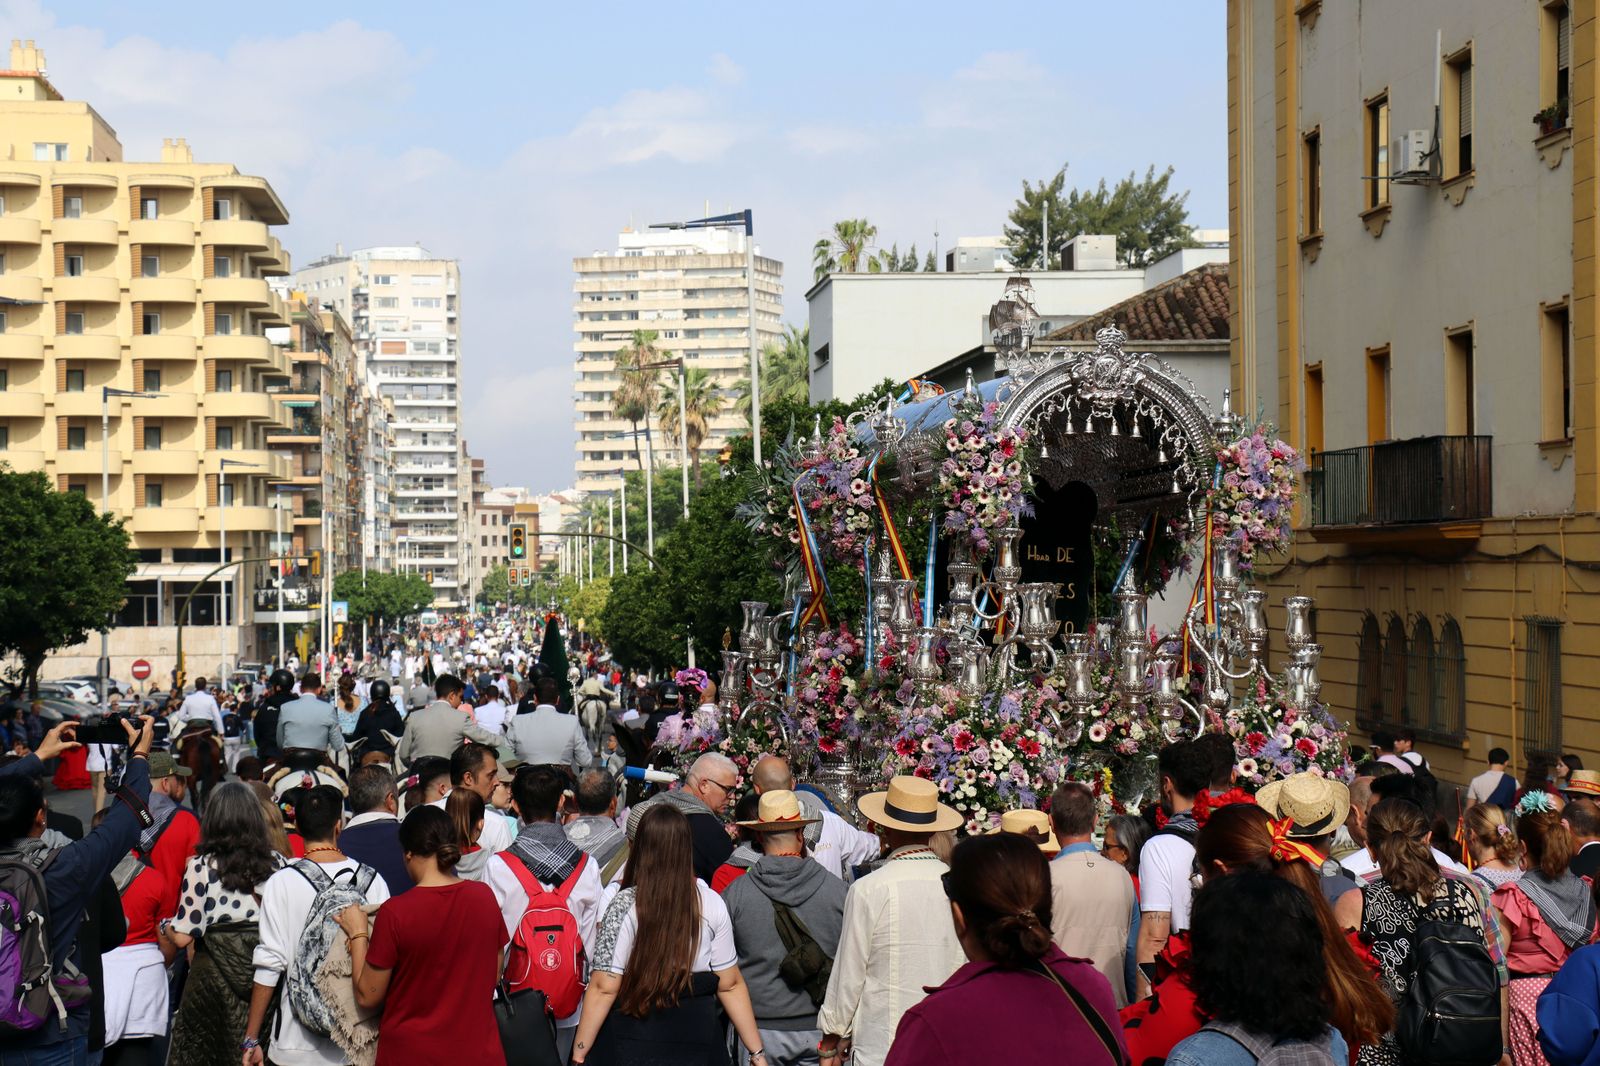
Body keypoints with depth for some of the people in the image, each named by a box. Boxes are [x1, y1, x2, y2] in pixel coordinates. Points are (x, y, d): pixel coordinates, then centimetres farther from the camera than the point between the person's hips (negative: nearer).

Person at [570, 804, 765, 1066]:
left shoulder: (625, 906, -13)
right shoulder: (711, 904, -4)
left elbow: (604, 988, -13)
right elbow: (730, 985, 0)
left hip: (634, 1045, -2)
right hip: (697, 1041, 3)